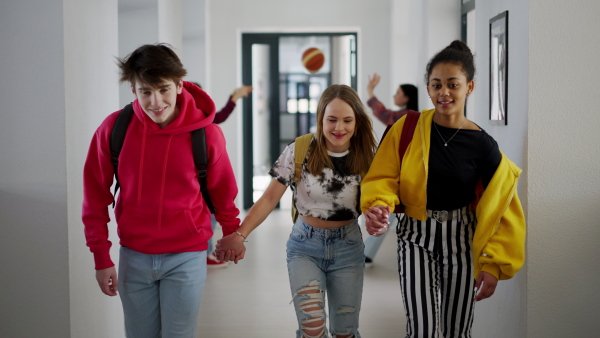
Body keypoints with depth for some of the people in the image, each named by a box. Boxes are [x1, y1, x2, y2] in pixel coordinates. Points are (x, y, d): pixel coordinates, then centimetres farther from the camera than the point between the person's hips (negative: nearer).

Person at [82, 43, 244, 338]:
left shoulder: (206, 132, -12)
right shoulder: (114, 128, -9)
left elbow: (222, 190, 2)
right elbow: (96, 196, -1)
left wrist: (232, 233, 14)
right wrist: (101, 257, -2)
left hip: (187, 256, -1)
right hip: (133, 256, 2)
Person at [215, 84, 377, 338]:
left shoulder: (365, 157, -7)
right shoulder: (299, 151, -13)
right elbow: (270, 198, -11)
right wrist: (239, 234, -24)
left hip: (347, 247, 2)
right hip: (305, 244, -2)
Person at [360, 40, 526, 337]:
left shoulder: (482, 145, -6)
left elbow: (501, 210, -2)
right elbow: (383, 176, -7)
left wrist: (493, 265, -6)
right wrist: (378, 206, -29)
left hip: (461, 240, 1)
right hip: (416, 237, -1)